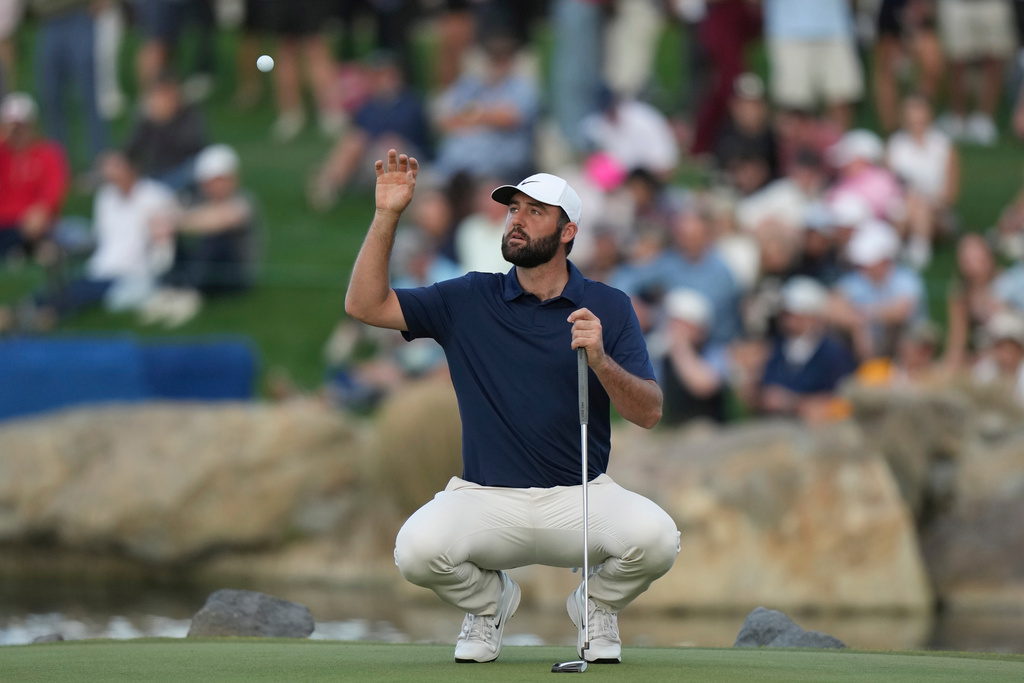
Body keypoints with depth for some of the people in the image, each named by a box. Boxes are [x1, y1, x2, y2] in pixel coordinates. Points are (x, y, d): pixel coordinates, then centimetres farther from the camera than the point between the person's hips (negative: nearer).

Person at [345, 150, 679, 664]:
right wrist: (387, 214, -9)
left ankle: (597, 603, 7)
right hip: (486, 500, 0)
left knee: (655, 537, -30)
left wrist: (601, 361, -21)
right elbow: (365, 304, 0)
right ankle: (486, 600, 7)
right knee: (417, 548, -31)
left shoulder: (608, 308, 5)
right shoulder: (470, 300, 7)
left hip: (582, 498, 0)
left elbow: (649, 413, -2)